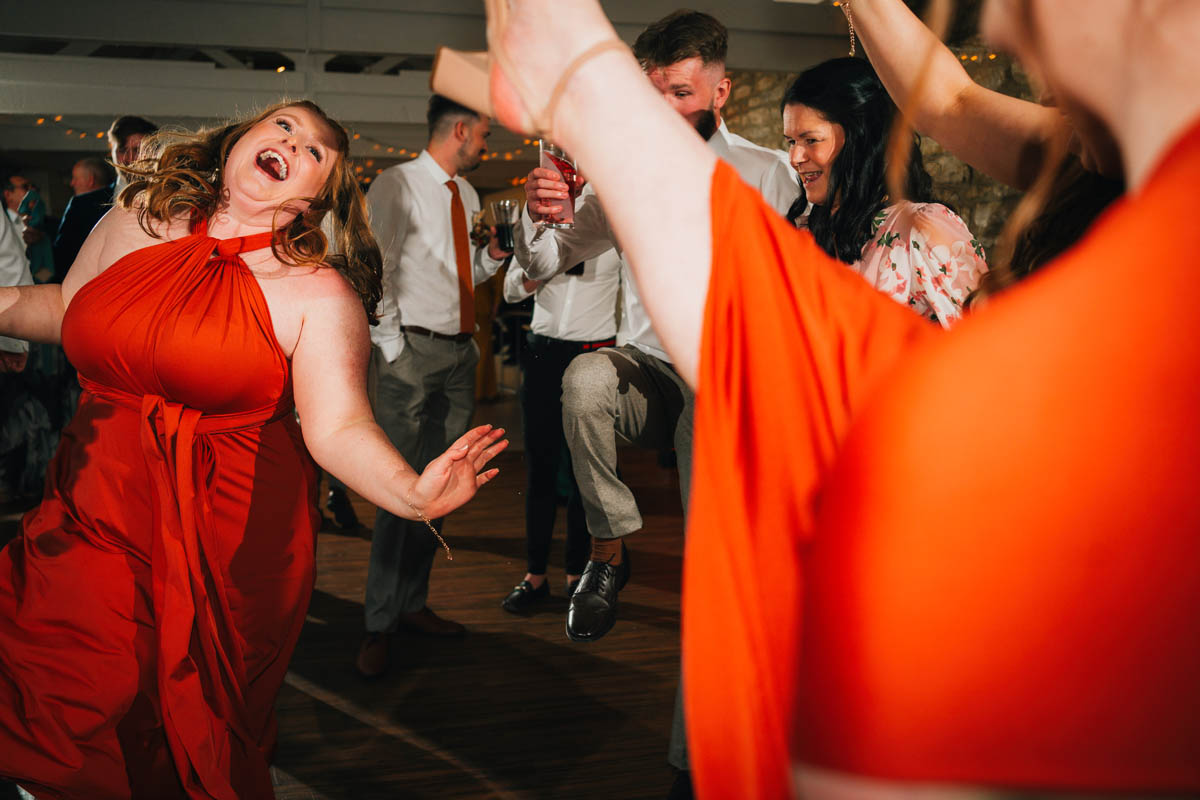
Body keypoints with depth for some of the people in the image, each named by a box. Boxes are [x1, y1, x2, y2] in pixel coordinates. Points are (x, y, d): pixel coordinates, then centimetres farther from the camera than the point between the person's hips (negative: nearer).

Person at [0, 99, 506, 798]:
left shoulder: (320, 294, -8)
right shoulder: (138, 221, 5)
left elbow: (340, 429, -16)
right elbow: (67, 309, 21)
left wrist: (412, 493, -33)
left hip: (228, 545, -3)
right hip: (98, 511, 4)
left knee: (197, 744, 5)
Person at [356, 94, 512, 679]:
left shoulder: (466, 194, 17)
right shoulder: (396, 185, -6)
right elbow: (375, 272, -10)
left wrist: (492, 255, 4)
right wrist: (391, 346, -15)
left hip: (459, 351, 7)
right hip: (413, 350, -7)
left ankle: (412, 605, 20)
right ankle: (378, 626, -2)